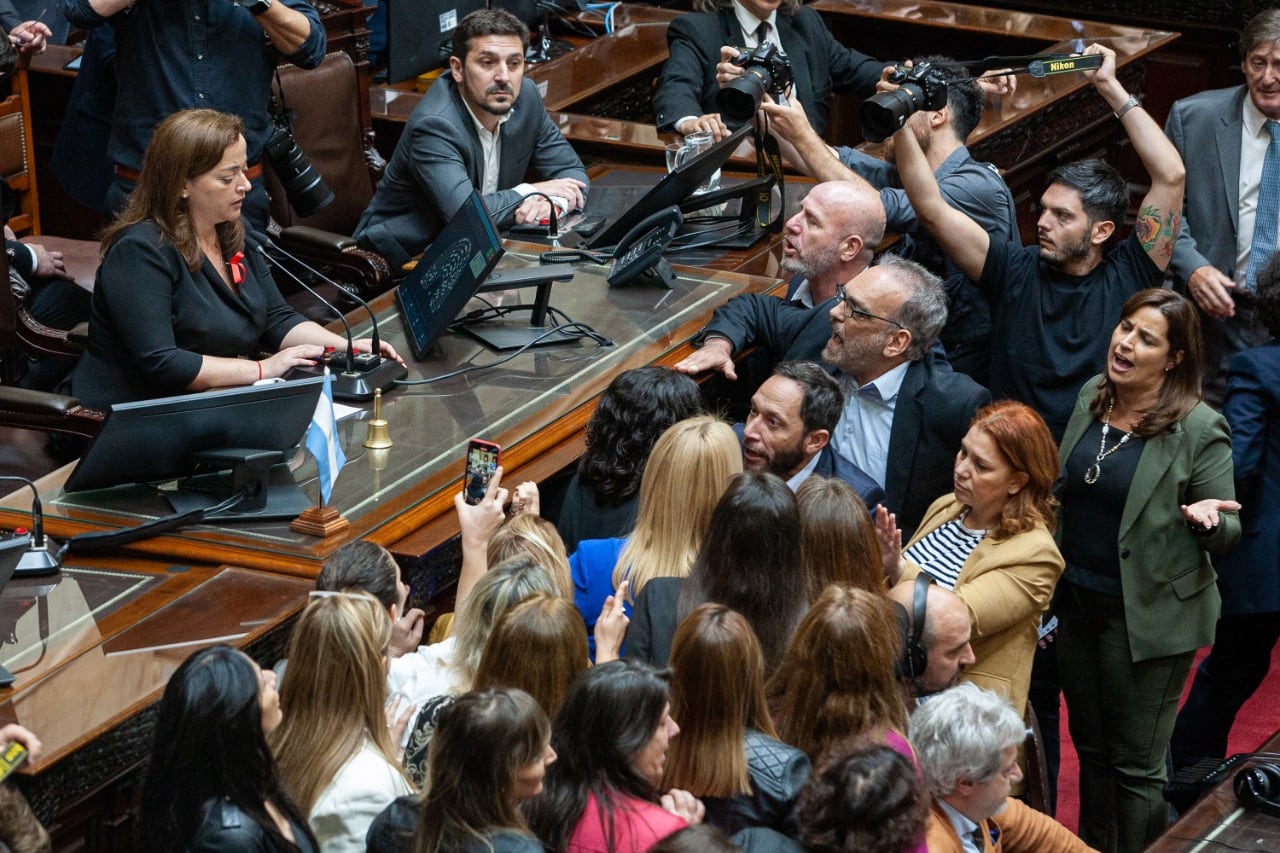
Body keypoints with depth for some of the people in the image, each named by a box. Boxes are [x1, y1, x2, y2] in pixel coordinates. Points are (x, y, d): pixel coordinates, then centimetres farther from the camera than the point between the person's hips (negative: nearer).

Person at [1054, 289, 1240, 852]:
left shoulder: (1200, 431, -16)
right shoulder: (1091, 398, 1)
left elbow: (1228, 533, -10)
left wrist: (1206, 519, -32)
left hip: (1146, 615, -6)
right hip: (1076, 601, 6)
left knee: (1134, 764, 4)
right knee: (1091, 747, 19)